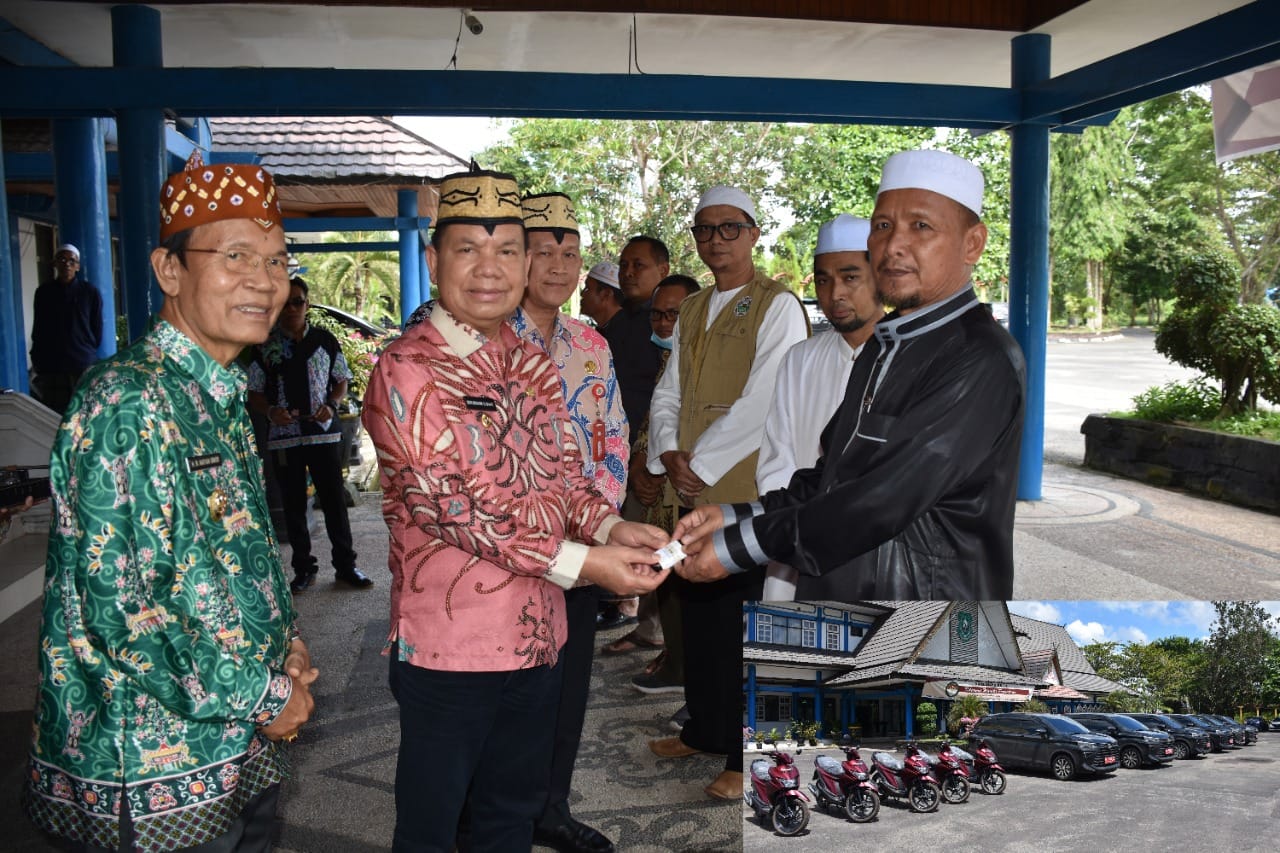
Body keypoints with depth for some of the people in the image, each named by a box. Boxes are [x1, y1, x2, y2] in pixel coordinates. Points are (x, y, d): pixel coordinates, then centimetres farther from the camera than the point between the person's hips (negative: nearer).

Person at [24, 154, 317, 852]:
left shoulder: (222, 398, 8)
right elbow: (117, 605, -26)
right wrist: (261, 694, -16)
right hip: (155, 777, -8)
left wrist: (284, 640, 4)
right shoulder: (128, 404, -22)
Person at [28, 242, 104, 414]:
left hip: (84, 366, -2)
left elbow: (97, 331, 8)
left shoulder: (90, 292, 3)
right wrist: (38, 360, 12)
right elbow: (38, 330, 15)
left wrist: (86, 352, 9)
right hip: (49, 367, 2)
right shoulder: (43, 292, 9)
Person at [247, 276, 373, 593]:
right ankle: (303, 569, 19)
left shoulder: (325, 340, 6)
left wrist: (332, 405, -8)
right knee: (294, 504, 8)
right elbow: (255, 394, 7)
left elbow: (342, 382, 12)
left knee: (335, 499, 3)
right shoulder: (265, 347, 3)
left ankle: (345, 565, 15)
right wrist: (271, 412, -13)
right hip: (284, 436, 0)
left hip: (324, 432, 0)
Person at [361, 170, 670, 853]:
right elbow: (447, 507, -21)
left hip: (538, 636, 7)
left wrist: (610, 527, -12)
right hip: (450, 645, -6)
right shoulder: (406, 372, -16)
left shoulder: (533, 363, 7)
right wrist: (580, 563, -25)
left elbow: (564, 469, 9)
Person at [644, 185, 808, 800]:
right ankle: (705, 731, 34)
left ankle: (751, 756, 14)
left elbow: (761, 403, -17)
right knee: (700, 616, 17)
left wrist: (700, 463, -15)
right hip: (696, 491, 7)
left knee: (754, 627, 0)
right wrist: (669, 452, -6)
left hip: (755, 493, -7)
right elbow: (668, 392, 12)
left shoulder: (778, 306, -7)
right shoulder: (690, 311, 15)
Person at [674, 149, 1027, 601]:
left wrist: (739, 545, -20)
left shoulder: (982, 362, -19)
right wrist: (736, 516, -3)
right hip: (836, 589, 7)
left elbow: (884, 499, -24)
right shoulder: (883, 346, 9)